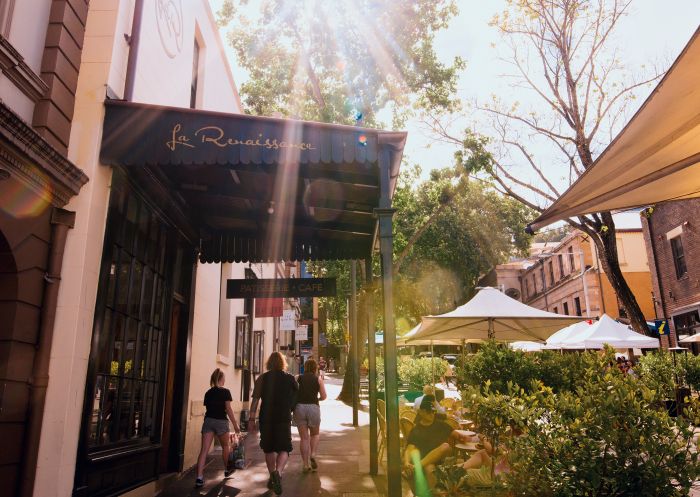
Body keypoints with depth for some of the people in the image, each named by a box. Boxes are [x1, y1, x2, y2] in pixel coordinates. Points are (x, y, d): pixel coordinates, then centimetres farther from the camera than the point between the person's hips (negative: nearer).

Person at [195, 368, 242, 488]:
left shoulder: (208, 393, 11)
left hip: (208, 421, 3)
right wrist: (235, 425, -3)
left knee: (204, 450, -5)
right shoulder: (225, 392, -4)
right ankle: (227, 470, 35)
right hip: (221, 421, -3)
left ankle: (199, 478, -14)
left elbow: (208, 407, 11)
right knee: (225, 446, 19)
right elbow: (228, 409, -7)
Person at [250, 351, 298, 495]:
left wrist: (252, 419, 0)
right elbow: (296, 398, 9)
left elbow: (255, 400, -2)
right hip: (284, 418, -1)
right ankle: (278, 472, -25)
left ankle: (272, 478, 27)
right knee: (284, 448, 1)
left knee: (269, 448, 16)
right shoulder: (290, 378, 3)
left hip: (266, 418, 2)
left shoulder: (262, 378, 2)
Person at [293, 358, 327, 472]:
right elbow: (323, 396, 4)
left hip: (299, 407, 1)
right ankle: (312, 454, -1)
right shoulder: (318, 378, 7)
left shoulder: (299, 378, 9)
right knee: (315, 434, 20)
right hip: (313, 407, -1)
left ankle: (305, 465, 7)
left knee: (304, 437, 9)